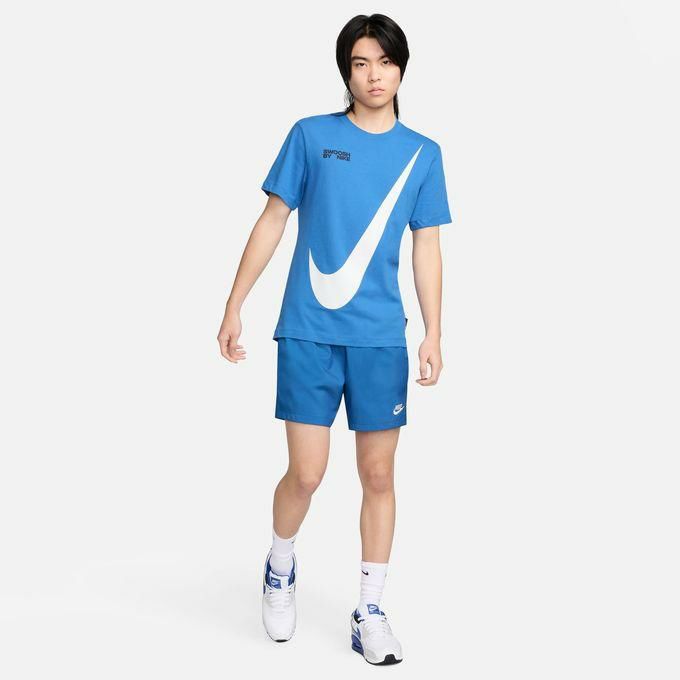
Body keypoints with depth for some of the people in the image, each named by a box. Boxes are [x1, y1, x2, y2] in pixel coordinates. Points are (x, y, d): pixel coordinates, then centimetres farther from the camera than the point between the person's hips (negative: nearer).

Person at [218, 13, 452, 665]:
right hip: (308, 332, -2)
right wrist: (233, 306, 3)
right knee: (306, 474, -3)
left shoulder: (423, 153, 8)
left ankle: (369, 611, 19)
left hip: (381, 337, 2)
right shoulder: (310, 135, 3)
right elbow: (271, 222, 5)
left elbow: (425, 247, 10)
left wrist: (433, 335, 5)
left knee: (378, 474, 4)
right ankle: (280, 566, 29)